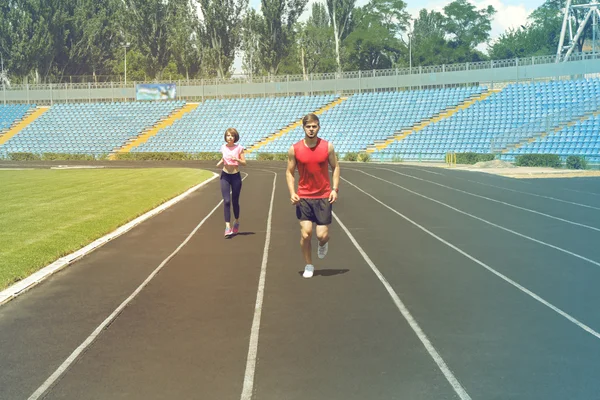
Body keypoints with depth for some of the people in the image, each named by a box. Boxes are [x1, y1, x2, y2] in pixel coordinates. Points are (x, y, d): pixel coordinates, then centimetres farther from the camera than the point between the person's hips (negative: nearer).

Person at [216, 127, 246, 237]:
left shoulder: (239, 148, -7)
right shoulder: (223, 147, 2)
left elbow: (244, 163, -6)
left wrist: (236, 159, -25)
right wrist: (221, 162, -4)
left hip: (236, 176, -1)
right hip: (225, 176, 1)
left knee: (235, 201, 7)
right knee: (226, 201, -10)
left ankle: (237, 222, 33)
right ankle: (228, 226, -12)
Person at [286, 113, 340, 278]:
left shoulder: (327, 146, -3)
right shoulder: (294, 149, -4)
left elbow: (335, 167, 6)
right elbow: (289, 172, 3)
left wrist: (335, 189, -5)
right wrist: (292, 193, -9)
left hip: (324, 197, 0)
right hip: (303, 197, 0)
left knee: (322, 235, -3)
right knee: (306, 234, -5)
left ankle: (323, 243, 35)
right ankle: (308, 265, 16)